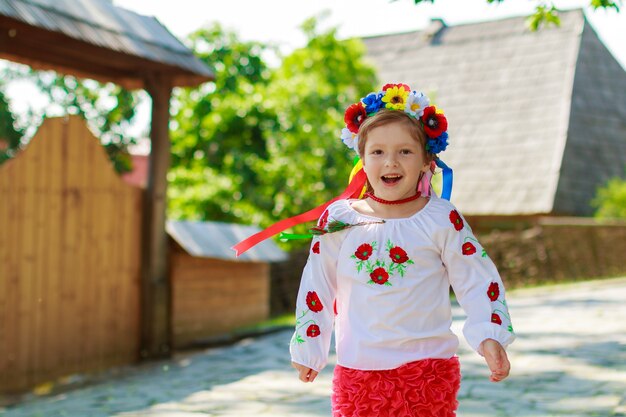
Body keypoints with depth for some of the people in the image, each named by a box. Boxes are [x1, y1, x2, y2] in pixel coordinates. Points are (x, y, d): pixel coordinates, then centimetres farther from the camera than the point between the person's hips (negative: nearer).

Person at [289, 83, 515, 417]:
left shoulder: (441, 220, -3)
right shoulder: (338, 220, 1)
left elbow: (477, 280, 0)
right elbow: (316, 289, 10)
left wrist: (490, 336, -12)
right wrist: (307, 350, 16)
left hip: (427, 364, -1)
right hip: (357, 369, 2)